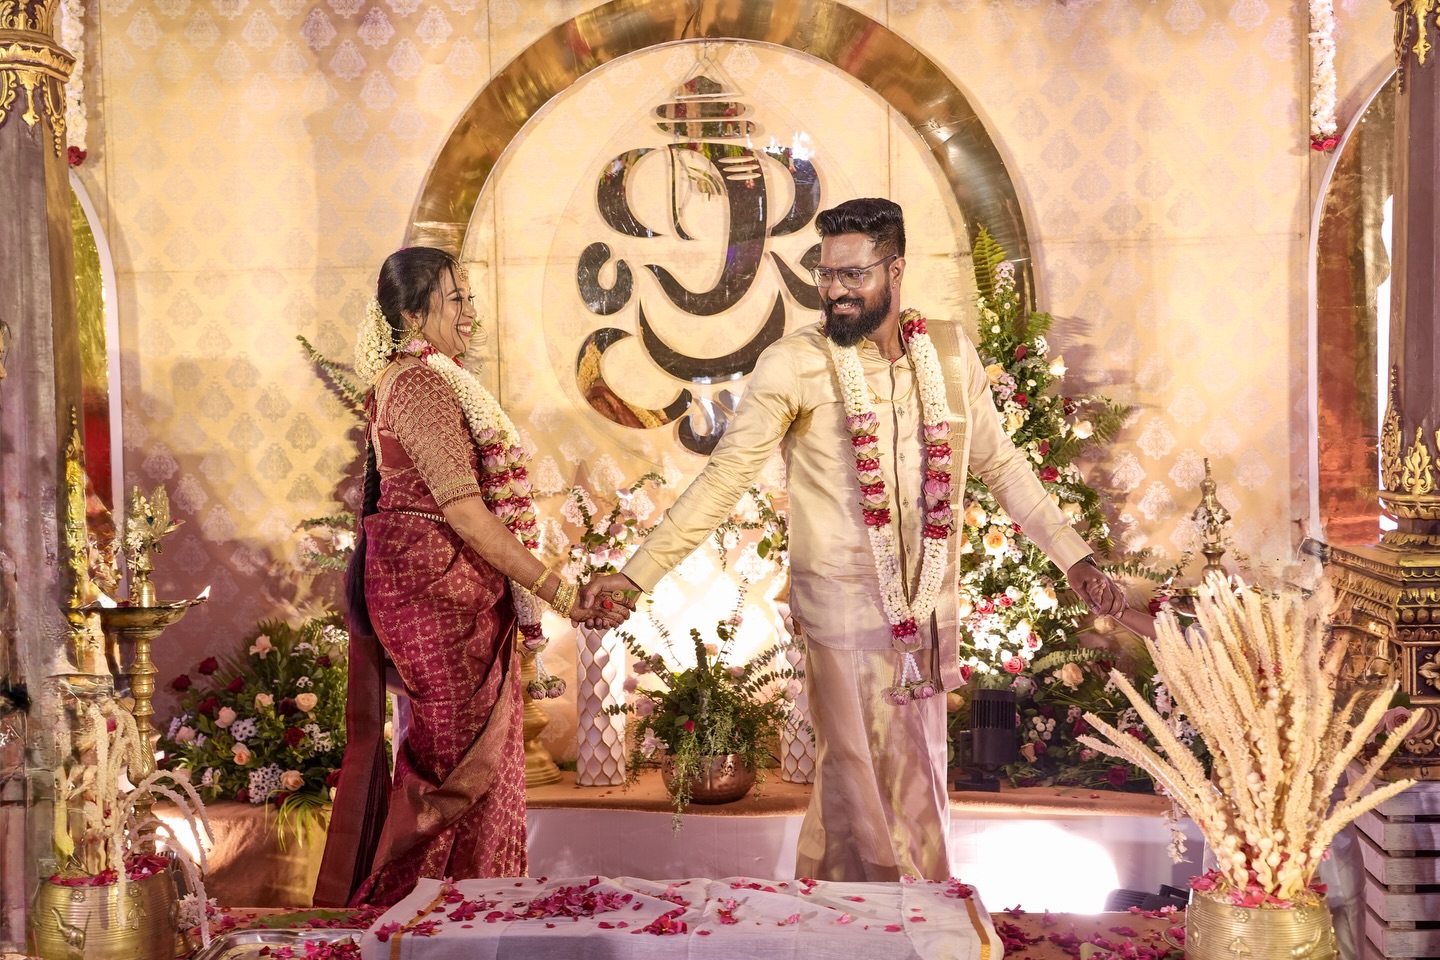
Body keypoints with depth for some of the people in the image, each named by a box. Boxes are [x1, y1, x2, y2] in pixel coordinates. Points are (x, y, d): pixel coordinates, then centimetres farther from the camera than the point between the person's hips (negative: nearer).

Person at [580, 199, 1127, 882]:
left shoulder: (951, 353, 5)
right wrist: (638, 572, -17)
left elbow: (999, 464, 14)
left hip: (927, 606, 5)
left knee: (917, 781, 12)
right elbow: (725, 475, -9)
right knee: (867, 787, 2)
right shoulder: (794, 364, -8)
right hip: (844, 605, -4)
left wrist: (1074, 558, 11)